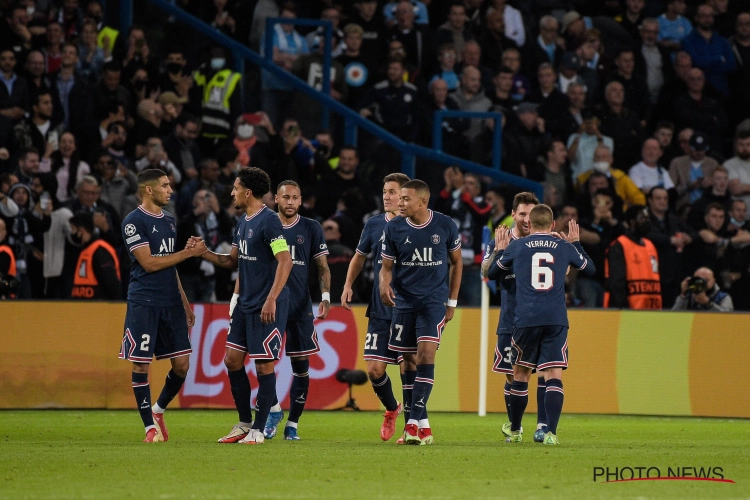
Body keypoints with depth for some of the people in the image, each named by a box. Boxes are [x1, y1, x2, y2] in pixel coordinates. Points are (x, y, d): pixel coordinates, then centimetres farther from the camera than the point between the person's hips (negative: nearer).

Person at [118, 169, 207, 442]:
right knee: (141, 365, -3)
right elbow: (149, 263, -15)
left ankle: (159, 410, 25)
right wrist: (189, 252, -13)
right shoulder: (134, 221, -9)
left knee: (182, 364, 3)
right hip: (144, 303, -7)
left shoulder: (169, 219, 15)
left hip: (171, 303, 7)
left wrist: (185, 303, 20)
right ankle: (150, 426, 5)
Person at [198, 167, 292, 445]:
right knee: (233, 360, 9)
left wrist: (271, 300, -24)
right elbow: (234, 261, 22)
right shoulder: (243, 223, 13)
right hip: (245, 303, 9)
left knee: (264, 365, -3)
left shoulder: (268, 221, -15)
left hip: (267, 306, -9)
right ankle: (244, 424, 19)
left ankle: (258, 429, 3)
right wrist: (204, 254, 8)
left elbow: (285, 261, -20)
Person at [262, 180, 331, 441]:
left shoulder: (311, 228, 5)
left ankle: (292, 423, 10)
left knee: (301, 364, 2)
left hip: (300, 306, 0)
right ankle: (274, 410, 9)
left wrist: (325, 297, -7)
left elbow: (323, 267, 6)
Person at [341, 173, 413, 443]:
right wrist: (348, 285, 7)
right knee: (374, 370, -1)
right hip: (380, 310, 3)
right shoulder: (374, 224, 6)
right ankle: (392, 409, 26)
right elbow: (359, 257, 20)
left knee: (409, 366, -4)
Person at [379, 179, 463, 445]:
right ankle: (422, 424, 14)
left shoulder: (445, 226, -4)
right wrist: (384, 284, -19)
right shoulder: (393, 228, -2)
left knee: (426, 353, -17)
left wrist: (452, 301, 9)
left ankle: (414, 421, -21)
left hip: (434, 300, -2)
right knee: (408, 360, 4)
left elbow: (456, 262, 10)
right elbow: (387, 266, 5)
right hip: (404, 301, 2)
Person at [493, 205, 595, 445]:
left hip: (525, 319, 0)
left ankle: (515, 431, 24)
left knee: (520, 373, 14)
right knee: (554, 376, -4)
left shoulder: (516, 247, 4)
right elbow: (590, 269, 24)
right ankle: (551, 432, -18)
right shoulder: (565, 247, 7)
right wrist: (575, 243, 35)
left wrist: (502, 250, 35)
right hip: (556, 321, 0)